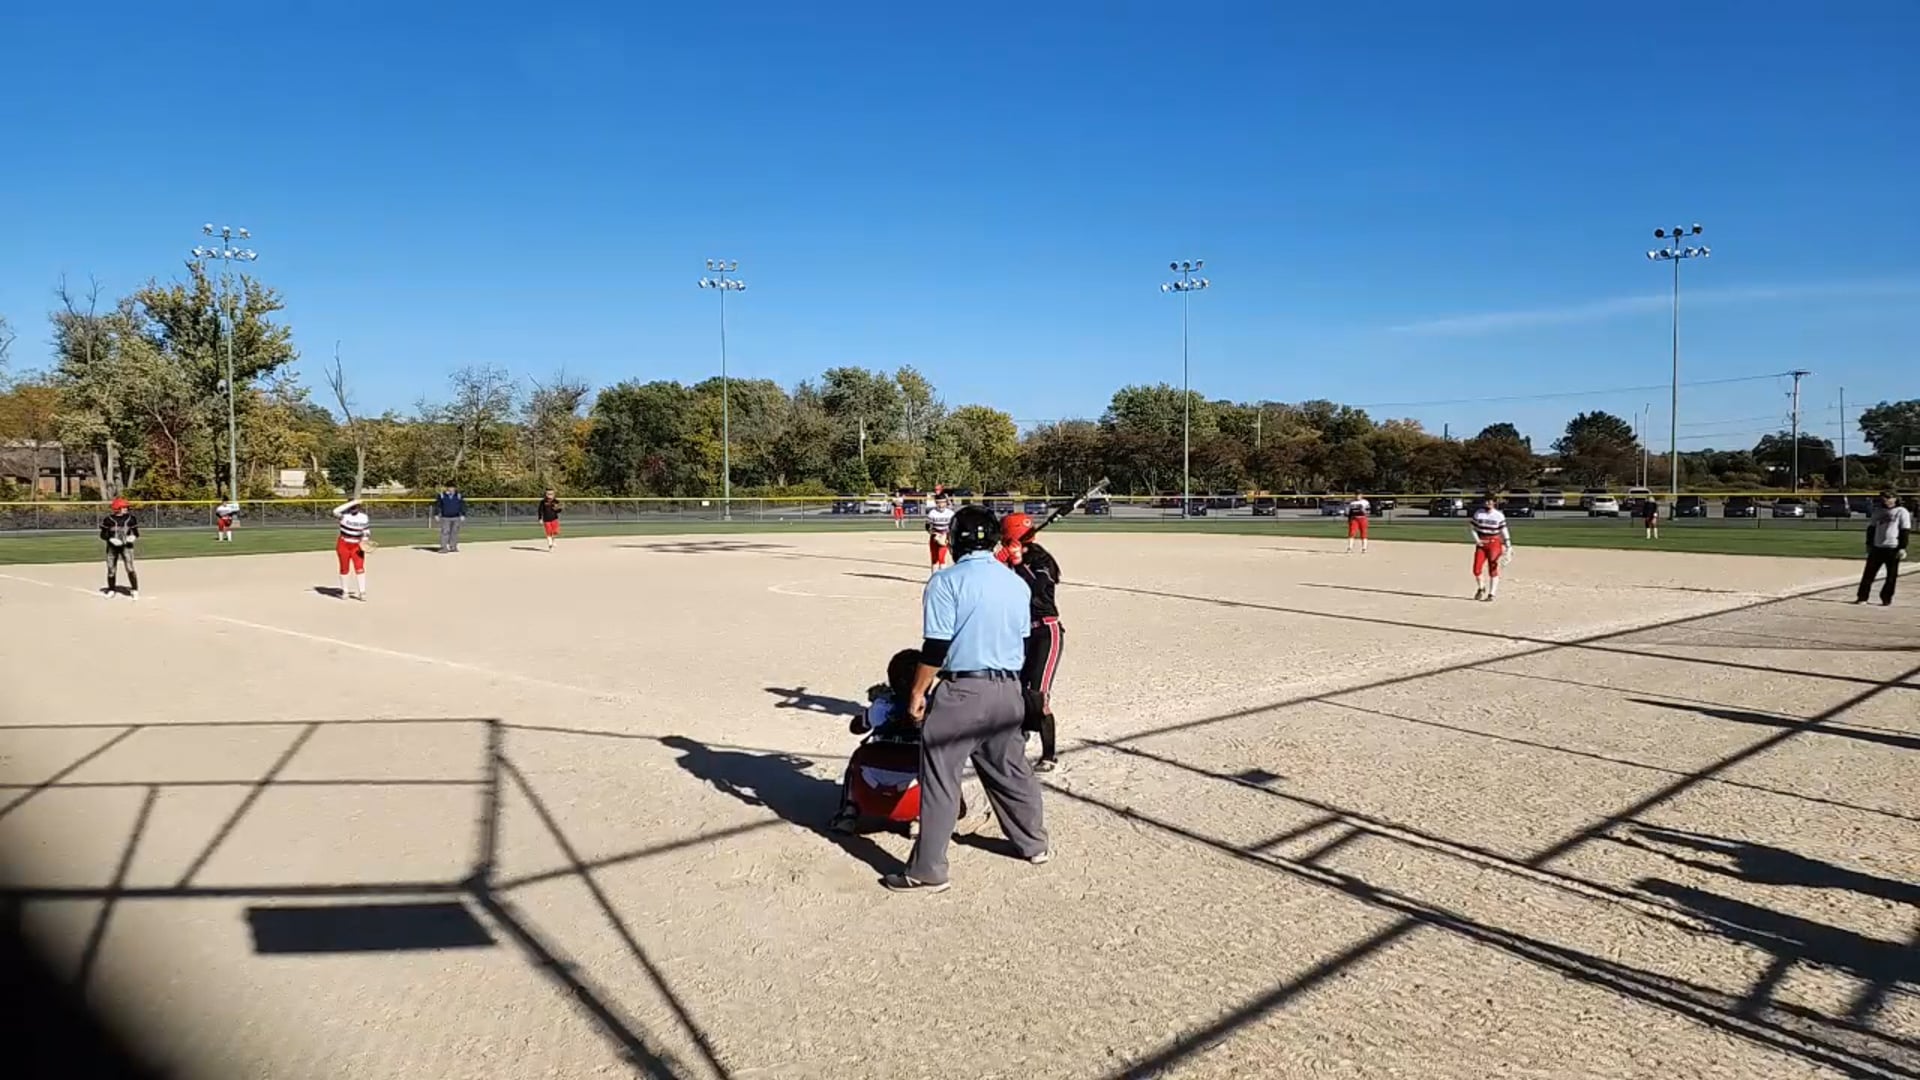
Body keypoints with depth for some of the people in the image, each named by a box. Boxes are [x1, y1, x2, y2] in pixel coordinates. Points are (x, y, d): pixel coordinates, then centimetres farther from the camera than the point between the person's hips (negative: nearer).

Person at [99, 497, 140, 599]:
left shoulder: (130, 519, 2)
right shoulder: (108, 520, -2)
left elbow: (136, 533, 6)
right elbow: (103, 535, 0)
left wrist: (133, 537, -16)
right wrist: (111, 539, -18)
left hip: (126, 547, 0)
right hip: (112, 547, 1)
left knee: (130, 569, -11)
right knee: (111, 569, 6)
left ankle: (135, 590, -6)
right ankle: (111, 589, 23)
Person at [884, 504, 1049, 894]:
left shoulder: (947, 581, -12)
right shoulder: (1017, 583, 8)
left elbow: (936, 647, -15)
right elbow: (1023, 644, 14)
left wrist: (918, 691, -6)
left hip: (960, 691, -6)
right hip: (1008, 690, 7)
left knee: (939, 780, 1)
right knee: (1010, 770, 21)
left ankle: (927, 871, 6)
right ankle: (1034, 844, 36)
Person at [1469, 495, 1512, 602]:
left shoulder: (1499, 515, -3)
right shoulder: (1478, 513, 2)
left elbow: (1504, 531, -2)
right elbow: (1471, 527, 9)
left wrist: (1508, 546, -6)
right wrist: (1476, 539, -3)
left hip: (1494, 542, -2)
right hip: (1481, 543, 2)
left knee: (1493, 569, -4)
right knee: (1476, 569, -2)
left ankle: (1491, 594, 2)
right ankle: (1481, 588, 24)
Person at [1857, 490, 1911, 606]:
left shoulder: (1902, 512, -2)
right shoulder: (1878, 511, 11)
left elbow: (1905, 531, -6)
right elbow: (1871, 528, 16)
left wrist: (1902, 548, -12)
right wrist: (1869, 544, 11)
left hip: (1893, 548, -4)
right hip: (1877, 548, 4)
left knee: (1891, 576, 2)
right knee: (1868, 573, 2)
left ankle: (1887, 599, 10)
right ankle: (1862, 597, 6)